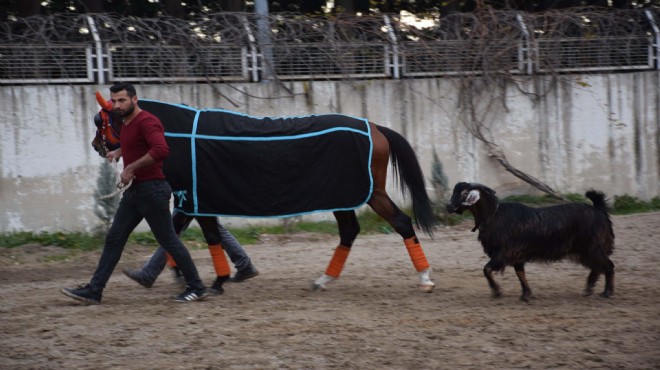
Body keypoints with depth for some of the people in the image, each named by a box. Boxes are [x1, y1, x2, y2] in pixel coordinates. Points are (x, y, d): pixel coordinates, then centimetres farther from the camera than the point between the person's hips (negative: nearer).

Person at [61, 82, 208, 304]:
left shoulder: (146, 122, -16)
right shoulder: (127, 124, 15)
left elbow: (161, 150, -32)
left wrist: (131, 168, -26)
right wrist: (120, 152, 19)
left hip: (152, 189, -10)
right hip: (134, 190, 10)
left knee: (168, 240, -3)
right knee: (113, 239, 6)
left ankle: (196, 288, 8)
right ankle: (94, 291, 6)